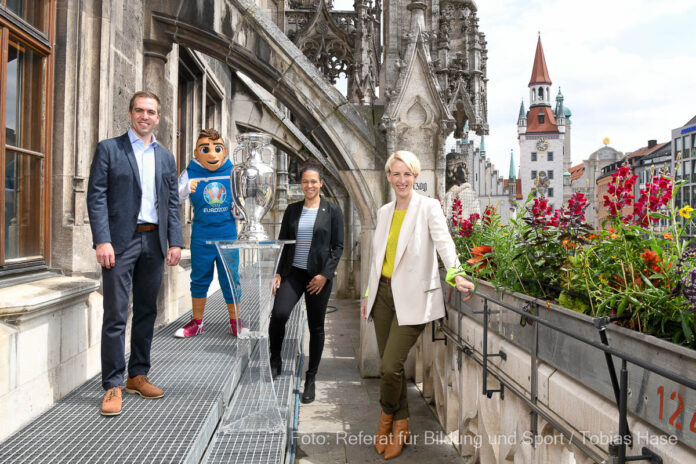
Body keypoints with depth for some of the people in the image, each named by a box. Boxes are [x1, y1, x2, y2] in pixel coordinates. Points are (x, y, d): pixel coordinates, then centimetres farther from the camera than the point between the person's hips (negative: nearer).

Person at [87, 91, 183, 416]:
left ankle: (138, 376, 23)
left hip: (153, 242, 5)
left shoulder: (166, 157, 15)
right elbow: (96, 197, -5)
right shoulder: (109, 149, 2)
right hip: (121, 241, -5)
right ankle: (113, 386, 5)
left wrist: (175, 241, 3)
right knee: (116, 316, -4)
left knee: (147, 312, 11)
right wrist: (102, 240, -14)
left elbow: (172, 203, 13)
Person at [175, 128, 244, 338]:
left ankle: (235, 321, 20)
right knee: (199, 279, 10)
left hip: (228, 236, 0)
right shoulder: (190, 173, 0)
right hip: (201, 237, 0)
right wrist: (186, 189, -25)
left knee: (230, 279, 6)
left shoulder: (232, 172, 3)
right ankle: (197, 322, 25)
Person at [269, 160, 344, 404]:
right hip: (293, 272, 2)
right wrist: (278, 273, 3)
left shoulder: (332, 211, 1)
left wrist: (325, 274, -11)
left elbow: (338, 246, -2)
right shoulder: (292, 210, 10)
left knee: (316, 327, 5)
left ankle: (310, 379, 20)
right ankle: (275, 360, 7)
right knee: (278, 314, -19)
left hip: (319, 276, -2)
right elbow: (283, 243, 12)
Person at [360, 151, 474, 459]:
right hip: (384, 293, 6)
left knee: (390, 367, -10)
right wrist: (368, 294, 18)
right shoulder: (384, 212, 13)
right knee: (389, 366, 9)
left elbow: (443, 241, -20)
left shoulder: (428, 207, -4)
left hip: (412, 297, -6)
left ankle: (387, 417, 21)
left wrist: (456, 274, -37)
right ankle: (401, 426, 28)